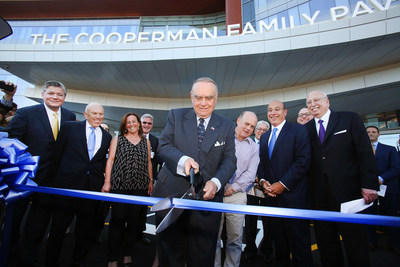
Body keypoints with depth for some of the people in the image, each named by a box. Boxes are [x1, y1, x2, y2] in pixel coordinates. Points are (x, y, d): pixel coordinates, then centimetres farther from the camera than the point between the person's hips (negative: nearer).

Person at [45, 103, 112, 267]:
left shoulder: (106, 136, 9)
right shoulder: (70, 127, 1)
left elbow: (102, 160, 12)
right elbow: (58, 153, 2)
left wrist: (100, 178, 3)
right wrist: (60, 176, 1)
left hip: (93, 186, 3)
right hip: (68, 184, -2)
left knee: (86, 227, 14)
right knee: (59, 225, 10)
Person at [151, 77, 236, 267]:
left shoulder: (227, 126, 4)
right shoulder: (176, 116, 3)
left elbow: (229, 160, 0)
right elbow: (163, 146, -4)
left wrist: (216, 182, -19)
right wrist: (183, 159, -24)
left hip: (207, 197, 1)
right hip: (171, 194, 0)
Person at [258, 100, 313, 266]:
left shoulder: (298, 130, -4)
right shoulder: (264, 137, 15)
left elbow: (303, 161, -14)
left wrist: (283, 184, -16)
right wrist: (263, 181, -3)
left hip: (293, 195, -5)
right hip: (272, 196, 6)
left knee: (298, 241, 6)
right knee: (279, 241, 17)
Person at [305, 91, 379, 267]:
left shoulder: (350, 119, 2)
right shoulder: (306, 129, 7)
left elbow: (365, 153, -3)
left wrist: (369, 185, -10)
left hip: (347, 192, -2)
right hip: (319, 196, 3)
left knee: (356, 242, 11)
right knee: (326, 243, 14)